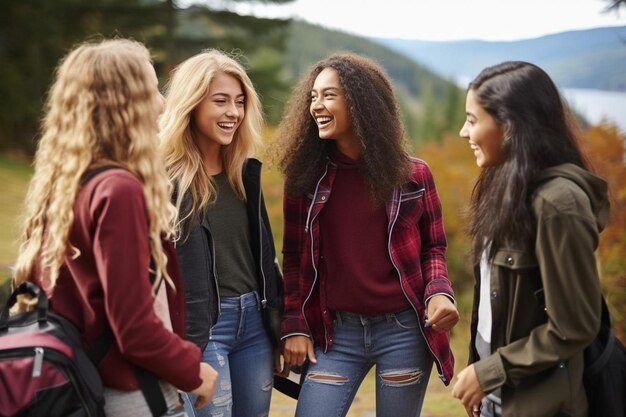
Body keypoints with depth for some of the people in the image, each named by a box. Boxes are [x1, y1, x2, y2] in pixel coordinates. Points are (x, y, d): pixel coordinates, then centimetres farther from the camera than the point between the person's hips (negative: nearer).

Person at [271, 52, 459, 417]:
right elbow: (295, 257, 6)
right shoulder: (306, 176, 2)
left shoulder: (412, 174, -1)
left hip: (404, 330, -1)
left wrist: (439, 293, -13)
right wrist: (295, 325, 0)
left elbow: (434, 247, 6)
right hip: (336, 332, 1)